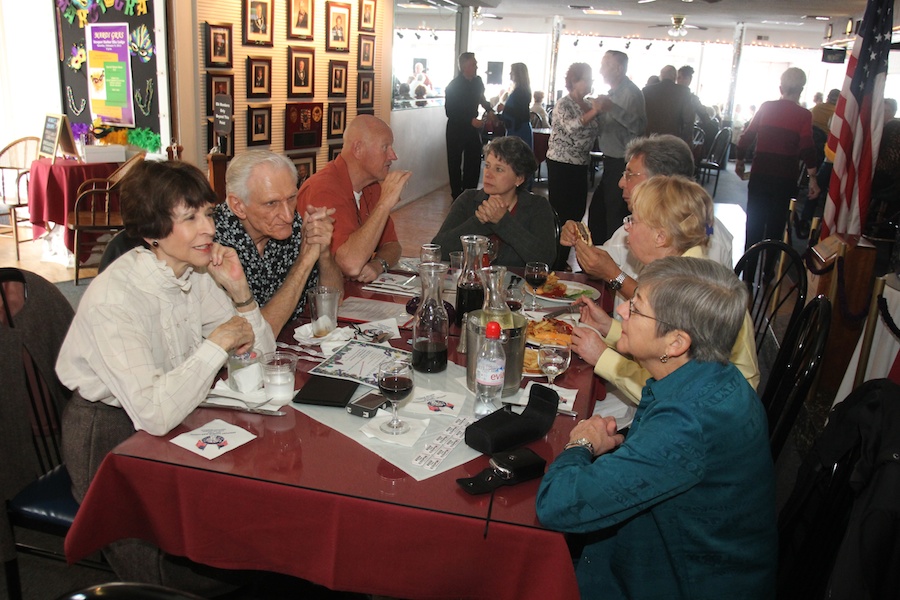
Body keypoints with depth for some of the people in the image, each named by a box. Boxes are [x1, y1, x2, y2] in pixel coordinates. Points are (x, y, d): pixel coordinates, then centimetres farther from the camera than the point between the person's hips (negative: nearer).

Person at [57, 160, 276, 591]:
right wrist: (217, 343, -27)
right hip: (111, 437, -6)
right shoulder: (114, 298, -26)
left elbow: (259, 352, 1)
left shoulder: (194, 272, -4)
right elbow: (154, 414, -36)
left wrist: (240, 293, -16)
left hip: (174, 417, 7)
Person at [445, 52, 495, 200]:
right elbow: (450, 112, -18)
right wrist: (471, 120, -24)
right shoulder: (453, 86, -14)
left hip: (473, 127, 5)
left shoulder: (477, 81, 4)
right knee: (455, 163, 3)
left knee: (474, 161, 4)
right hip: (457, 128, -5)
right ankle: (457, 195, 12)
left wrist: (489, 109, 7)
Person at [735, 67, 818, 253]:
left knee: (755, 219, 10)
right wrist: (812, 178, -8)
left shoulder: (766, 107, 1)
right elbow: (806, 148, -11)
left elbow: (747, 137, 3)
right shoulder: (804, 115, -4)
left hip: (760, 173, 2)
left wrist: (740, 160, 16)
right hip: (785, 176, -1)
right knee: (776, 223, 10)